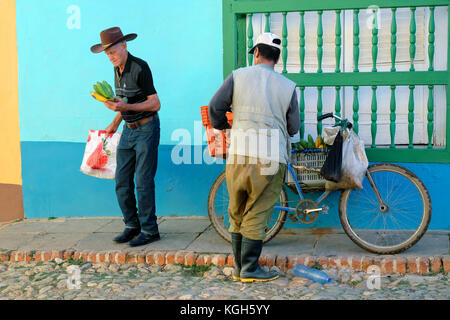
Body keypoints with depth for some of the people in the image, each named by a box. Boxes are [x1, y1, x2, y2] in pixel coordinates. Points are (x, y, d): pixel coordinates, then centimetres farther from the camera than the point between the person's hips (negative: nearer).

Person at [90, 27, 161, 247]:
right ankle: (132, 226, 18)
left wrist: (126, 107, -26)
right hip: (128, 130, 8)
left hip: (146, 129, -8)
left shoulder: (140, 68, -15)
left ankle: (149, 230, 4)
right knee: (122, 181, 7)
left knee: (143, 181, -6)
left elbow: (155, 104, -17)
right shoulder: (117, 69, 10)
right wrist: (115, 123, 19)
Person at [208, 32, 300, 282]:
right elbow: (294, 127, 10)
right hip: (272, 158, -1)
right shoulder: (288, 86, 6)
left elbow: (215, 108, 2)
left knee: (237, 212, 14)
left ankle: (239, 267, 19)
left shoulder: (238, 76, 5)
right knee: (257, 214, 5)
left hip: (239, 155, 1)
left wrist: (222, 126, 23)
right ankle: (250, 269, 7)